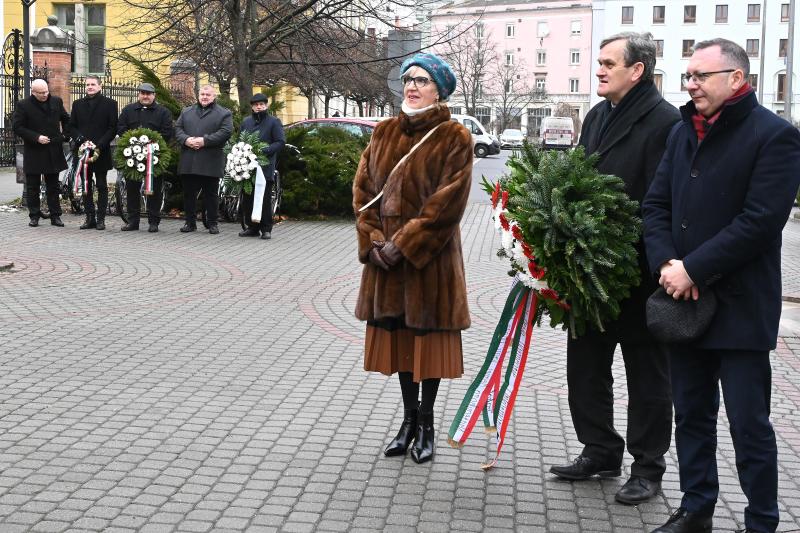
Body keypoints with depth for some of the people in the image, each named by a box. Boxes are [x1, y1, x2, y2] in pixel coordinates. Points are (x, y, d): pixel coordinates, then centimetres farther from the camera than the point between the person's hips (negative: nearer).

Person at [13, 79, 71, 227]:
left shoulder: (56, 102, 4)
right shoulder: (23, 105, -7)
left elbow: (66, 120, 19)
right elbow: (17, 127, -8)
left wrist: (65, 135, 4)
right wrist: (36, 138, -17)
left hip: (53, 152, 3)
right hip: (33, 152, -3)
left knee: (53, 186, 8)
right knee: (32, 187, 4)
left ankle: (55, 216, 13)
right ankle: (34, 216, 12)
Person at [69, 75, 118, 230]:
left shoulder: (109, 104, 2)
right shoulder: (78, 104, 14)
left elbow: (113, 128, -3)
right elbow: (72, 126, 13)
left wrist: (100, 144, -13)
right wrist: (78, 137, -7)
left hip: (101, 152, -4)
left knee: (101, 186, 2)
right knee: (86, 187, 6)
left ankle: (101, 218, 5)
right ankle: (90, 218, 11)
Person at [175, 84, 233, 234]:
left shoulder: (224, 114, 4)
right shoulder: (187, 112, 18)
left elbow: (226, 132, -9)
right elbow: (178, 128, 11)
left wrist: (205, 141, -16)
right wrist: (186, 139, -11)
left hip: (211, 163, -3)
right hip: (188, 162, 4)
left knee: (211, 194, 2)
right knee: (189, 193, 7)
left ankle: (212, 223, 10)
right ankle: (190, 222, 15)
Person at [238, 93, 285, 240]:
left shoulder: (274, 122, 2)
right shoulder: (246, 122, 17)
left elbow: (281, 142, -4)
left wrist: (264, 151, -17)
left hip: (266, 166, -4)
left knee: (265, 198, -4)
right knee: (248, 198, 4)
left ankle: (266, 229, 3)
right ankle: (252, 227, 13)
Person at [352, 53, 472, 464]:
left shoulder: (453, 138, -7)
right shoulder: (385, 133, 9)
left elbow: (448, 202, -14)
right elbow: (363, 187, 6)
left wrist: (405, 243, -17)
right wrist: (372, 239, -7)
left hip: (431, 257, -5)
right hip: (385, 255, 5)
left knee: (428, 334, 3)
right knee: (397, 334, 10)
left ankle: (426, 423, 16)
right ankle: (409, 418, 23)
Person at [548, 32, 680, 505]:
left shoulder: (664, 121, -15)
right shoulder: (598, 117, 12)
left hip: (638, 273, -8)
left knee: (647, 373, 7)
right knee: (586, 363, 15)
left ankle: (648, 466, 19)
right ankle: (600, 451, 30)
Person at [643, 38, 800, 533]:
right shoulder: (683, 132, 12)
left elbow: (760, 222, -17)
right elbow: (656, 205, 9)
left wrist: (693, 269, -18)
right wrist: (666, 263, -8)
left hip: (740, 307, -6)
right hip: (684, 301, 7)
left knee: (750, 425, 1)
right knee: (692, 415, 15)